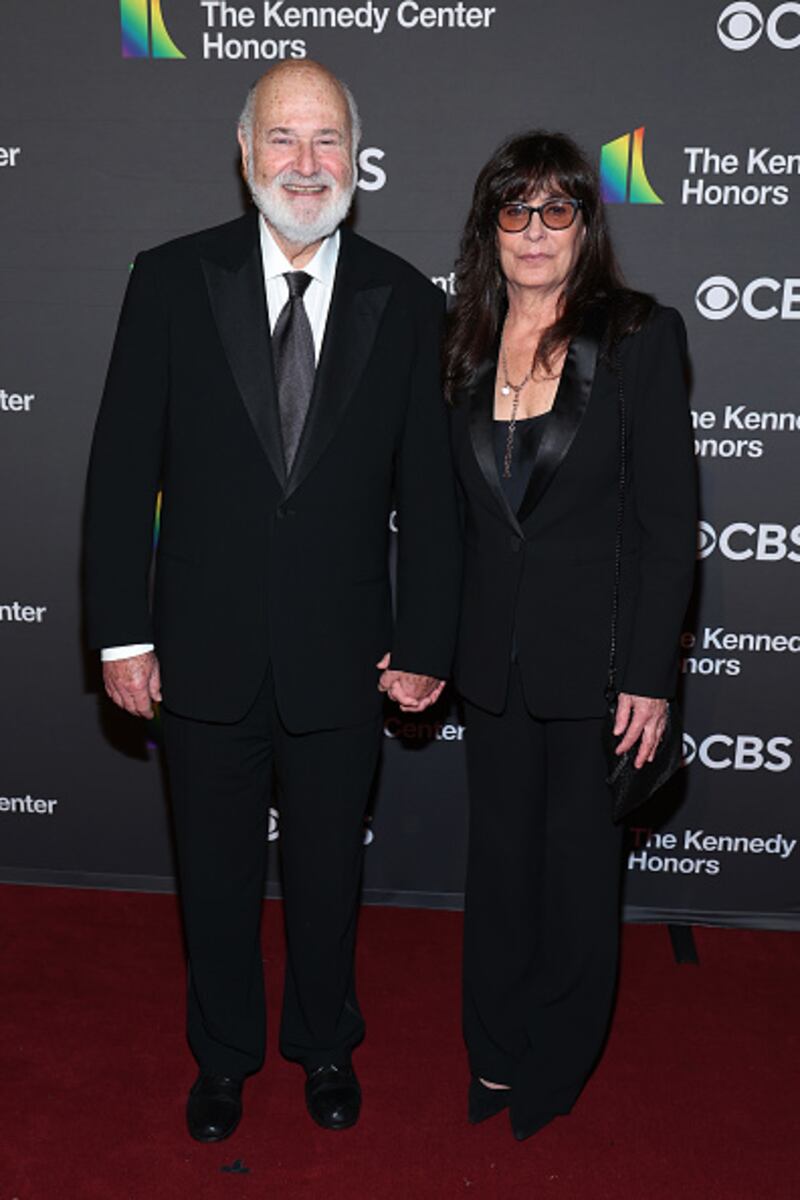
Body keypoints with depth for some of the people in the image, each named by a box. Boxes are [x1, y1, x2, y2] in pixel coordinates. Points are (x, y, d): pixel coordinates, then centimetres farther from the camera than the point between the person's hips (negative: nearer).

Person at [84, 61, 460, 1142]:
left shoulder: (403, 300, -3)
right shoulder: (172, 280, -4)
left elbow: (429, 489, -1)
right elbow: (123, 468, -4)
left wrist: (426, 643, -2)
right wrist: (122, 632, -7)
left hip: (341, 656, 0)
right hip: (206, 650, 0)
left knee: (329, 871, 19)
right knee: (216, 874, 17)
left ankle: (326, 1044, 45)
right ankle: (224, 1054, 43)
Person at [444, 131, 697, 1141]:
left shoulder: (640, 337, -8)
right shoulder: (468, 345, 4)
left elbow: (667, 521, -10)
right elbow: (458, 509, 9)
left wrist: (650, 675, -13)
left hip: (595, 655, -3)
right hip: (493, 654, 4)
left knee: (580, 865, 12)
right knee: (499, 857, 16)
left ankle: (556, 1063, 36)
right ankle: (495, 1053, 37)